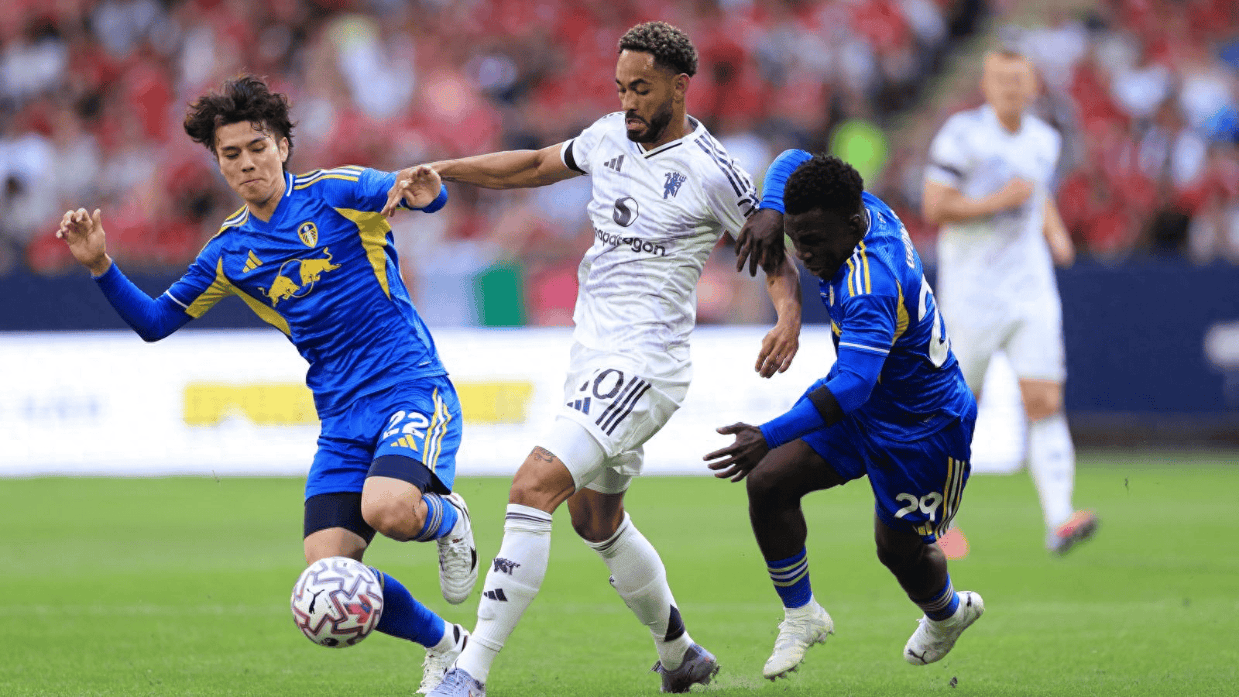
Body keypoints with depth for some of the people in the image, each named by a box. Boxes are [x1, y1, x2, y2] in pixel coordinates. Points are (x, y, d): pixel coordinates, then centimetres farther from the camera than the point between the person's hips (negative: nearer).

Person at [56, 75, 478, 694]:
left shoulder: (335, 192, -2)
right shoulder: (229, 253, 12)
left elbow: (425, 196, -10)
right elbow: (154, 321, 17)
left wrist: (426, 193, -34)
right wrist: (100, 266, 2)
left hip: (410, 386, -5)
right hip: (342, 419, 5)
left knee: (386, 508, -34)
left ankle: (448, 520, 4)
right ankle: (443, 644, 13)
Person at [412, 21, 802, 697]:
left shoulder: (711, 173, -12)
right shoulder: (610, 136, 7)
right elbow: (537, 165, 24)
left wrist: (788, 316, -22)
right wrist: (438, 171, 17)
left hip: (643, 363, -9)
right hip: (592, 357, 9)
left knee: (534, 484, -22)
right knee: (597, 519, 21)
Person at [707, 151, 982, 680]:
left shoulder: (870, 291, -39)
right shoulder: (866, 208, -13)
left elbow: (852, 384, -50)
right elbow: (793, 161, 5)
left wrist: (770, 437, -60)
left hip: (923, 428, -8)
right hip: (865, 410, 8)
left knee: (899, 549, 11)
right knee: (768, 482, -8)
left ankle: (948, 612, 46)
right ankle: (801, 616, 10)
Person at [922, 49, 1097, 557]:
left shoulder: (1043, 140, 9)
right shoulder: (962, 134, -10)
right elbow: (935, 209, -15)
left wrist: (1057, 234, 10)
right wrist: (999, 200, -19)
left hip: (1031, 289, 4)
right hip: (972, 291, -4)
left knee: (1045, 403, -10)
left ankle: (1059, 520, -18)